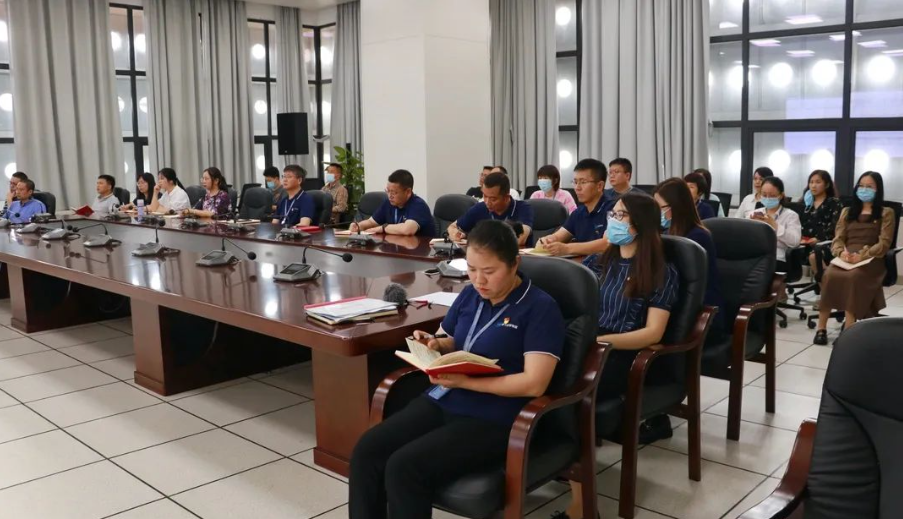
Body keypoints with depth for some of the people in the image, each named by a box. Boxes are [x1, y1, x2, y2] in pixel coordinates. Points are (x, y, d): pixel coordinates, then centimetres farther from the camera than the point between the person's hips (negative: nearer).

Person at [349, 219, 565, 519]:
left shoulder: (541, 308, -9)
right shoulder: (470, 295, 11)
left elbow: (534, 384, -16)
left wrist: (464, 382, -23)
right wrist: (433, 344, -1)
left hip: (492, 419, -7)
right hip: (442, 401, 7)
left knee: (404, 466, -25)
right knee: (366, 450, -14)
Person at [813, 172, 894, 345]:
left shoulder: (886, 213, 13)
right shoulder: (847, 212, 24)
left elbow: (884, 243, 0)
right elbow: (838, 239, 13)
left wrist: (862, 255, -19)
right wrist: (842, 253, -12)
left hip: (871, 261, -3)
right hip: (845, 259, 3)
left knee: (853, 277, -38)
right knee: (829, 275, -32)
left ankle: (849, 328, -37)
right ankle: (822, 327, -31)